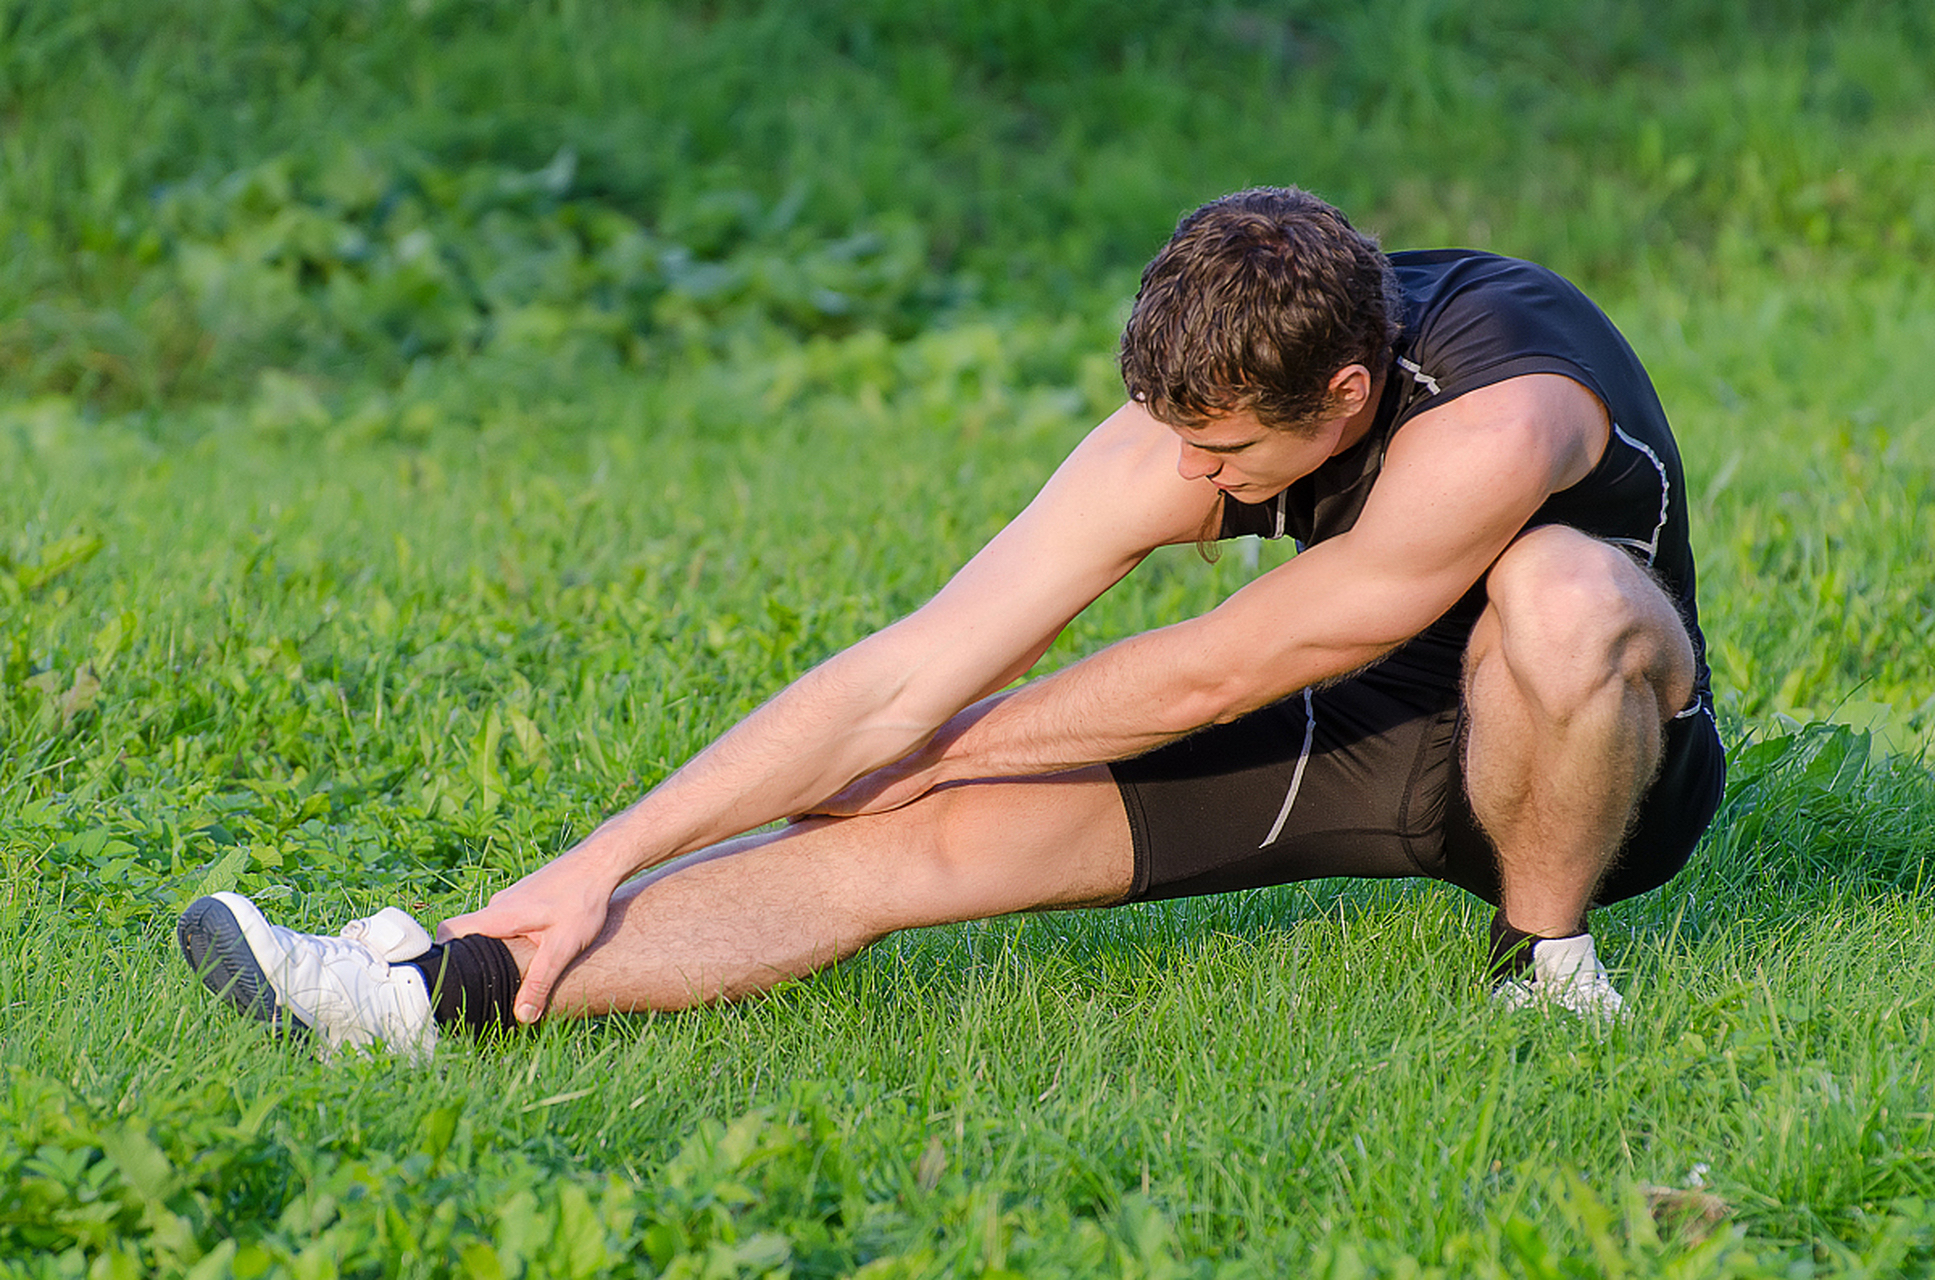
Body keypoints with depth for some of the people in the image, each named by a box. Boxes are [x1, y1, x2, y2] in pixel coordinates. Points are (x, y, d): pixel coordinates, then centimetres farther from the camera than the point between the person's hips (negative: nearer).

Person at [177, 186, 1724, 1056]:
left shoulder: (1492, 424, -37)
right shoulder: (1185, 431, -20)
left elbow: (1198, 685, -25)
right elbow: (900, 684, -20)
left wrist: (936, 748, -10)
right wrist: (605, 861, -24)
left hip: (1614, 741, -4)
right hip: (1365, 734, 4)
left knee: (1558, 590, -41)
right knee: (908, 840, -16)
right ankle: (442, 991, -22)